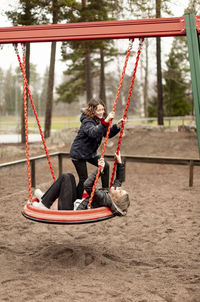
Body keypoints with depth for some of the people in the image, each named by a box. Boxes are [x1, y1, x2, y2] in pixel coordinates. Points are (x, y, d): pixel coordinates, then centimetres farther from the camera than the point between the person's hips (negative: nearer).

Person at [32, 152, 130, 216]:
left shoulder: (104, 198, -28)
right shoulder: (109, 196, -2)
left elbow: (87, 185, -38)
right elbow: (119, 179, 12)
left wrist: (100, 170, -37)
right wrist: (119, 163, 7)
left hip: (69, 210, -9)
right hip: (75, 204, 9)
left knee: (65, 178, -13)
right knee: (69, 176, 7)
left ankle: (44, 204, -2)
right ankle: (45, 198, 13)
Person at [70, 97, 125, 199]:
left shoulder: (99, 121, 2)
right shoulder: (87, 122, -25)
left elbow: (108, 134, 7)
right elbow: (93, 133, -45)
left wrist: (117, 126, -9)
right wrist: (105, 122, -56)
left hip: (90, 153, 8)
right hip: (78, 154, -8)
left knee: (105, 166, -3)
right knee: (83, 179, -4)